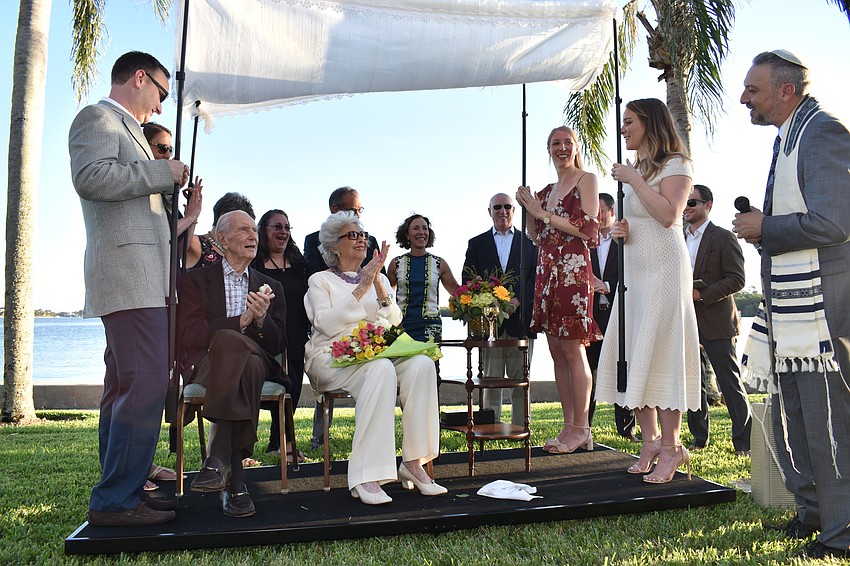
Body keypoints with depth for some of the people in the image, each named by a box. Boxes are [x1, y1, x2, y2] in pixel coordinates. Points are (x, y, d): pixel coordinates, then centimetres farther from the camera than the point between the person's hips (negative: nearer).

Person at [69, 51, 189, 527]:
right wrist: (160, 173, -12)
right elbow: (91, 177, -20)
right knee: (148, 385, -13)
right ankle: (115, 501, -6)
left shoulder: (124, 127, 28)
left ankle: (121, 492, 20)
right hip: (129, 275, -11)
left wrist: (170, 191, 18)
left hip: (144, 279, 11)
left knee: (124, 389, 11)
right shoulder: (97, 117, -1)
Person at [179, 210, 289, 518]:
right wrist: (242, 321, -13)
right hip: (207, 365, -2)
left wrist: (261, 318, -11)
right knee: (229, 340, -37)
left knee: (250, 364, -35)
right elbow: (190, 335, -4)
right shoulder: (196, 279, 12)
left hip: (256, 364, 2)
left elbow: (278, 344, 10)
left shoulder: (270, 287, 20)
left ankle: (219, 460, -35)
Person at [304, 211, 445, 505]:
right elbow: (328, 324, -9)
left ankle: (413, 463, -23)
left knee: (422, 364, -26)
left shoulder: (379, 279, 21)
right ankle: (365, 477, -37)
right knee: (381, 369, -37)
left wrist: (378, 285, -10)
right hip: (332, 359, -4)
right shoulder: (320, 281, 9)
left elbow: (394, 320, 4)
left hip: (378, 354, 5)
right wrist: (361, 289, -14)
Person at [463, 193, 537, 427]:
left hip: (521, 318, 0)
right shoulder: (476, 244, 13)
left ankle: (521, 429, 12)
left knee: (520, 379, 4)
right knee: (491, 379, 2)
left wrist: (517, 300, -12)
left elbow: (536, 277, 3)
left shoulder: (529, 242, 12)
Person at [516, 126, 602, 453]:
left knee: (572, 350, -6)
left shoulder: (586, 179, 0)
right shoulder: (547, 190, 20)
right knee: (557, 352, 7)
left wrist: (543, 213, -10)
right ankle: (568, 426, 15)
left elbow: (587, 228, -12)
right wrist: (529, 209, 4)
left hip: (573, 270, -7)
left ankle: (581, 429, 3)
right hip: (547, 272, 7)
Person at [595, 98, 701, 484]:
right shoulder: (636, 168, 20)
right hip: (633, 270, 8)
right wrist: (621, 230, 5)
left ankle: (671, 448, 1)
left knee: (660, 353, -8)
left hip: (663, 269, -8)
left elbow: (668, 214, -20)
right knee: (631, 354, 3)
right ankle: (650, 440, 12)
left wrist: (634, 179, -15)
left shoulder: (674, 164, -3)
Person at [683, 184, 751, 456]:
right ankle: (699, 437, 21)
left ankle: (744, 442, 10)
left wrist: (701, 294, -18)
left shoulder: (723, 237, -3)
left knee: (731, 383, 0)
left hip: (716, 322, -6)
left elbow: (737, 279, -10)